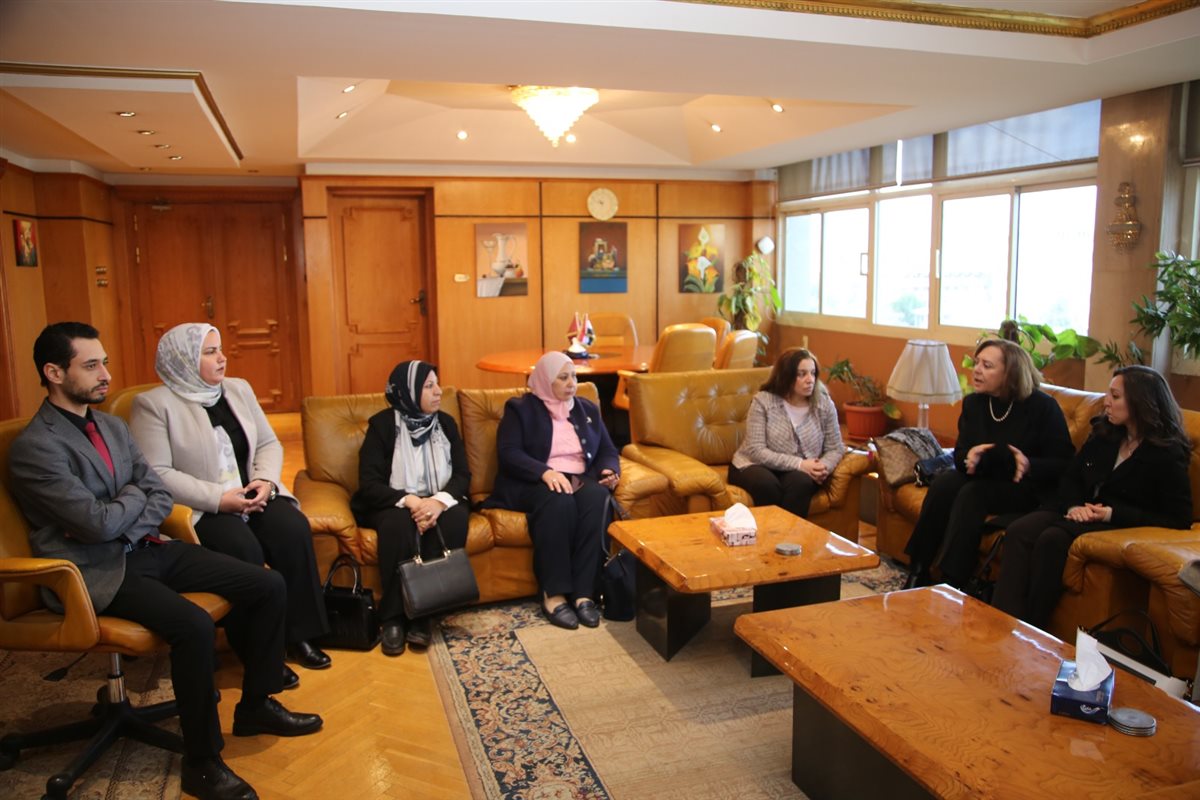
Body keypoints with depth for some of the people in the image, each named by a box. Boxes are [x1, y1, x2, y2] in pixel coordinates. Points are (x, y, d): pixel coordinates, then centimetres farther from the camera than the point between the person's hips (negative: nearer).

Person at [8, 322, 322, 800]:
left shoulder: (113, 427, 11)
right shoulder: (34, 447, -15)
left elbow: (160, 495, 9)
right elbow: (98, 523, -21)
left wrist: (127, 529, -11)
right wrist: (137, 495, -2)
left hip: (142, 548, 8)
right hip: (96, 571, -8)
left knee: (268, 585, -4)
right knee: (194, 626, -32)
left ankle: (256, 704, 14)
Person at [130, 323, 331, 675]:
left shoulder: (239, 389, 13)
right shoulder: (153, 404, -5)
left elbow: (268, 443, 14)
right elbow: (156, 473, -14)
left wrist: (265, 480, -7)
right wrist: (219, 499, -21)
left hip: (252, 495, 5)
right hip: (200, 509, -5)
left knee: (294, 529, -23)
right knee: (245, 549, -32)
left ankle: (299, 633, -10)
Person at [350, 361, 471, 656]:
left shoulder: (445, 422, 5)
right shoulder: (382, 424, -5)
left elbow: (462, 474, -1)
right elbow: (369, 483, -13)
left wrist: (439, 501, -23)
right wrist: (409, 501, -30)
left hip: (439, 503, 3)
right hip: (394, 504, -3)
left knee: (456, 517, -31)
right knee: (399, 522, -37)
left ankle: (421, 614, -26)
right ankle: (393, 618, -26)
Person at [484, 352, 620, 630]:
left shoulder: (588, 409, 18)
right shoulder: (520, 409, 4)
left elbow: (608, 451, 17)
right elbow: (508, 453, -9)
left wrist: (609, 470, -7)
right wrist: (545, 472, -26)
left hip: (581, 480, 4)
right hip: (533, 484, -4)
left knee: (597, 497, -33)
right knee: (558, 501, -38)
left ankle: (584, 593, -32)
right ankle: (553, 595, -32)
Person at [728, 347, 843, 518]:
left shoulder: (824, 404, -2)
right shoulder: (763, 401, -12)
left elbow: (835, 448, 2)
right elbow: (756, 451, -18)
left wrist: (825, 466, -22)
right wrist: (798, 464, -26)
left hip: (799, 473, 2)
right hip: (756, 466, -2)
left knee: (800, 482, -32)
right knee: (766, 484, -35)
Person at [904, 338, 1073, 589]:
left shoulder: (1042, 406, -11)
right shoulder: (973, 403, 4)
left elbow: (1063, 462, -12)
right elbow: (960, 452, 4)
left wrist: (1029, 465, -32)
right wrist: (968, 457, -21)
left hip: (1028, 489, -5)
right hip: (984, 479, 5)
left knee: (972, 494, -31)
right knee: (943, 483, -25)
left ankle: (952, 585, -32)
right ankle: (918, 573, -23)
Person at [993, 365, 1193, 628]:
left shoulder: (1168, 454, -7)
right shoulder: (1104, 434, 11)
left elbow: (1180, 519, -10)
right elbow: (1070, 478, 17)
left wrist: (1113, 514, -18)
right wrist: (1074, 505, -6)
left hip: (1122, 526, -6)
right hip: (1082, 513, 6)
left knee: (1052, 539, -34)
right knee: (1018, 532, -24)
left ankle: (1032, 628, -24)